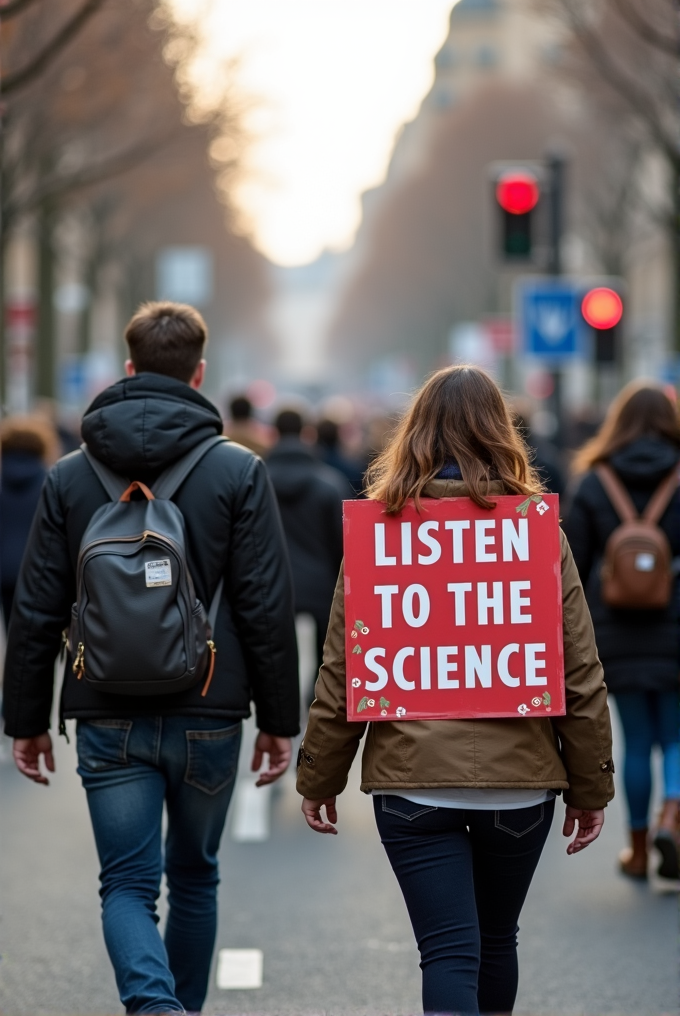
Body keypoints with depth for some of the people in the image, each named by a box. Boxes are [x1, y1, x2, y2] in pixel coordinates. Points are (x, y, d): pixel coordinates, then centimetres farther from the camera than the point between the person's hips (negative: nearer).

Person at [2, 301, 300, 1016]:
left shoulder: (69, 476, 2)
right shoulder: (239, 472, -3)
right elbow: (267, 609, -4)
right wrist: (279, 720, 3)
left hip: (109, 722, 0)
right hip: (207, 716, 0)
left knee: (127, 884, 2)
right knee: (193, 877, 18)